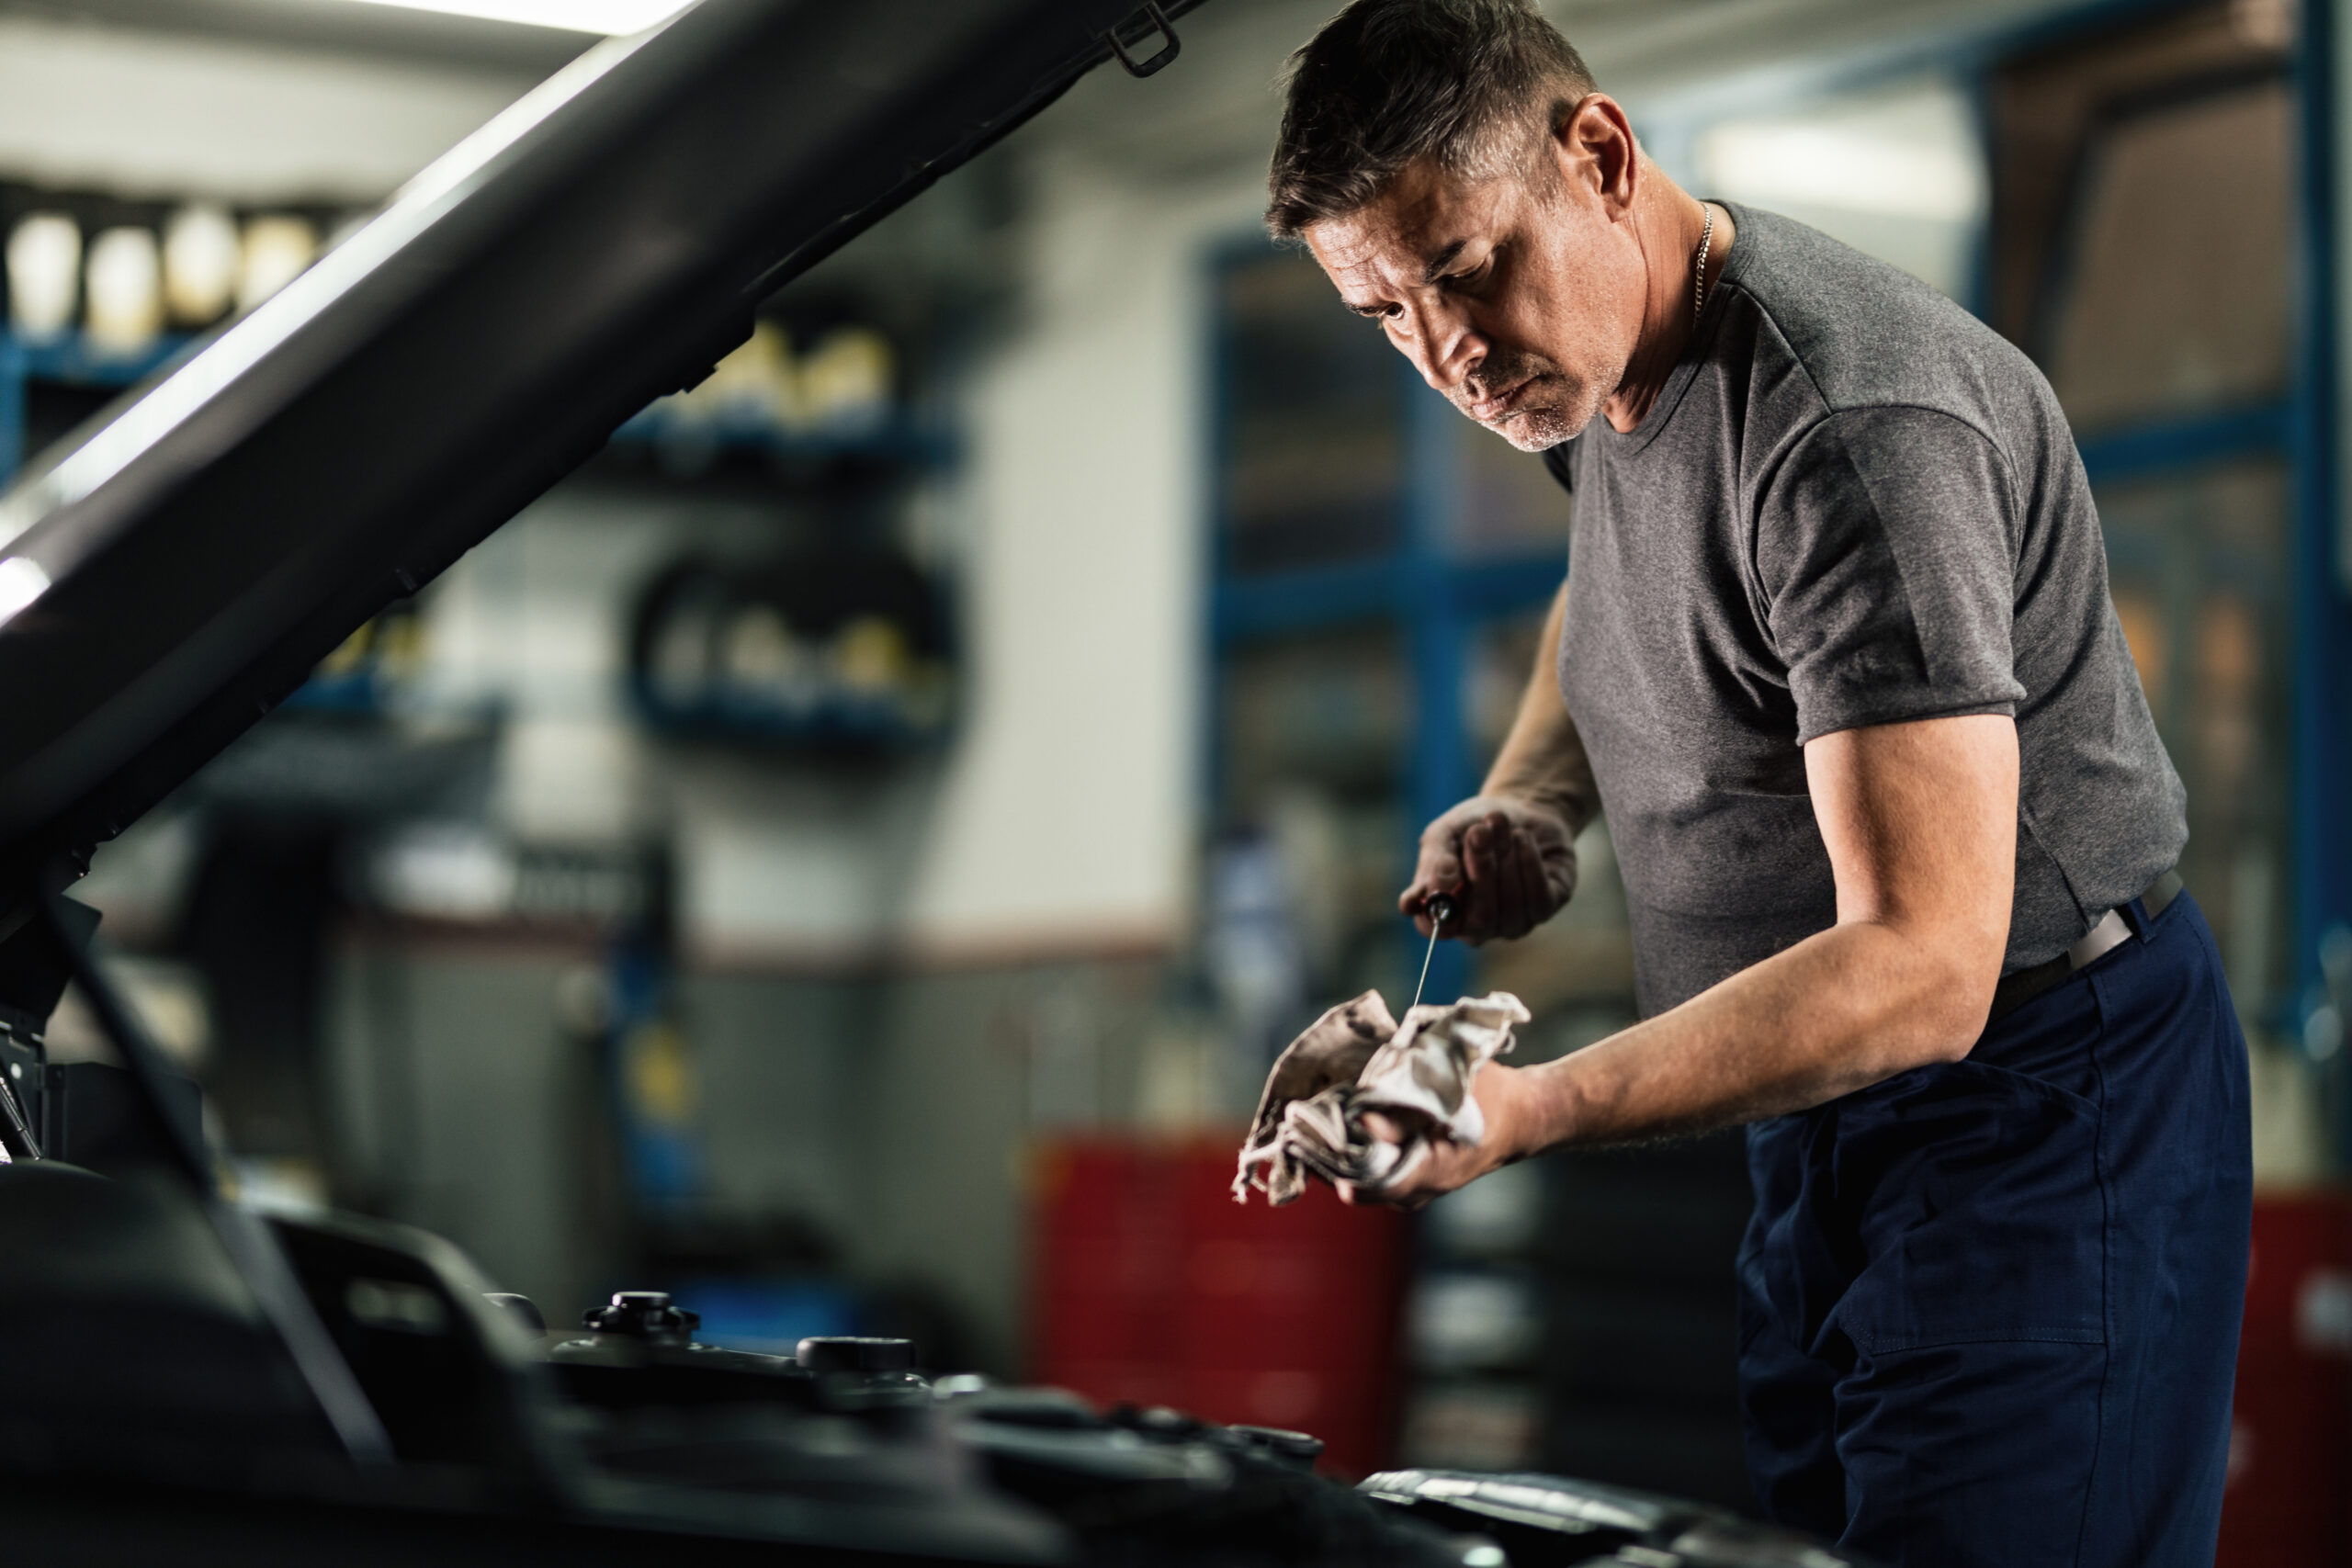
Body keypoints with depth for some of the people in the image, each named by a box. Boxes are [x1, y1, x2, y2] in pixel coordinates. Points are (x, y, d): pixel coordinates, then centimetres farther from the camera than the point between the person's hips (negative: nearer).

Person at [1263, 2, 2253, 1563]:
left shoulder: (1852, 427, -27)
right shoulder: (1606, 364, 3)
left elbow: (1921, 968, -33)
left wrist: (1524, 1113, -41)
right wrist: (1531, 799, 7)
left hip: (2033, 1096, -9)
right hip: (1825, 1107, 9)